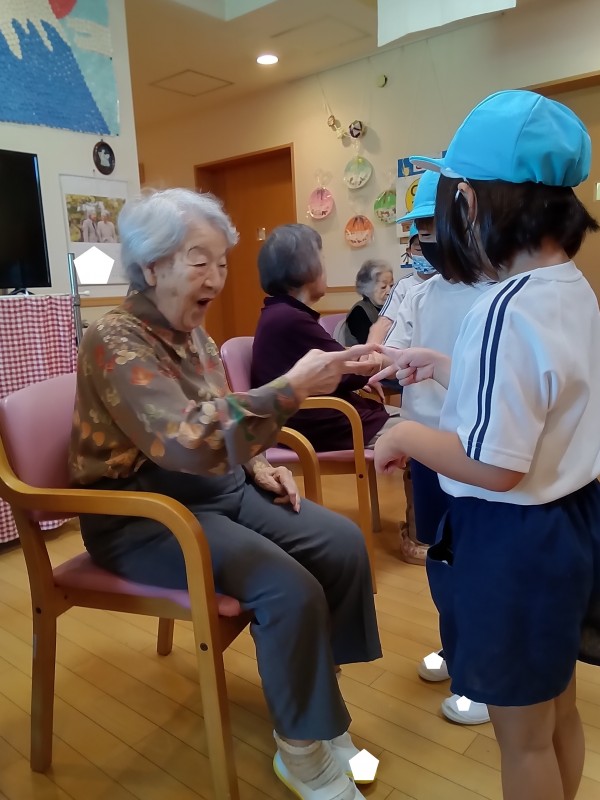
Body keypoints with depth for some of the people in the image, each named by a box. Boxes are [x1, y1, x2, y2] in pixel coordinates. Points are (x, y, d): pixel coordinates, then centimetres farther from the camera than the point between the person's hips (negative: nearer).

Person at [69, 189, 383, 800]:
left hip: (218, 490, 8)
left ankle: (315, 700, 10)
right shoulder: (115, 342, -19)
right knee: (290, 589, -25)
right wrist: (291, 388, -38)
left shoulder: (192, 332, 8)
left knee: (343, 544, -7)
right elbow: (187, 440, -34)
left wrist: (256, 465, 2)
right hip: (143, 514, -8)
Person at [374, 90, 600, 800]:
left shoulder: (506, 310, -26)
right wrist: (448, 369, 17)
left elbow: (494, 464, -27)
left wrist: (406, 436, -12)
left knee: (523, 736, 15)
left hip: (513, 539, -9)